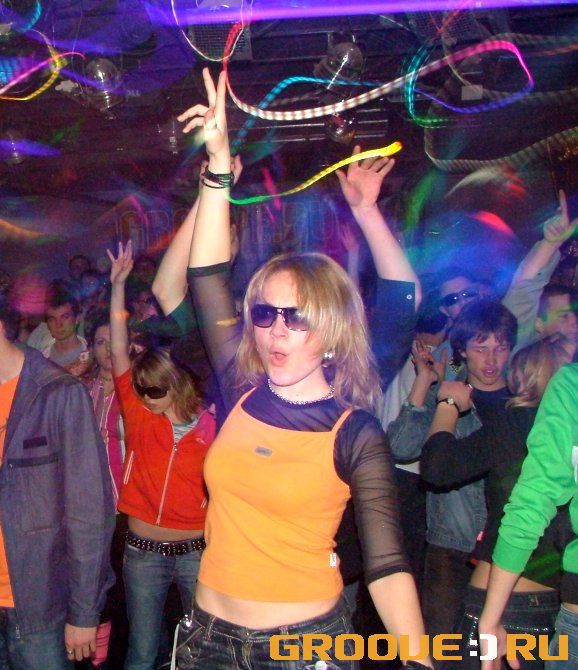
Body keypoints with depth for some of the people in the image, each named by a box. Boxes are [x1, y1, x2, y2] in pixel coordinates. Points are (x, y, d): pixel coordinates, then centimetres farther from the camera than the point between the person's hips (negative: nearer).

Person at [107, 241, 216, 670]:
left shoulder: (210, 425, -6)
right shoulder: (139, 417, -2)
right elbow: (119, 352, -7)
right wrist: (119, 284, -10)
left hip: (197, 550, -1)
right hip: (144, 552, 2)